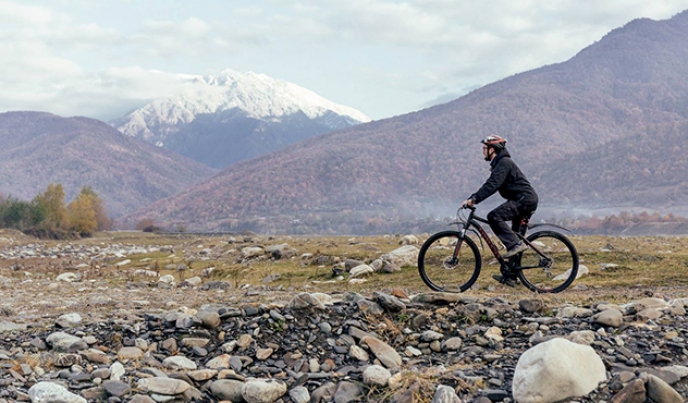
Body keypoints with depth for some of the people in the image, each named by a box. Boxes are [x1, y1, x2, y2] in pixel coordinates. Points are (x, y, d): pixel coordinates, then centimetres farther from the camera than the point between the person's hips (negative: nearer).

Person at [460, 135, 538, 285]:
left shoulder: (504, 163, -13)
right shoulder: (500, 163, 19)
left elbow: (491, 185, -25)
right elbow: (491, 185, 22)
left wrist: (473, 199, -30)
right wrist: (473, 199, 13)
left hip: (524, 199, -10)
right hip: (525, 201, 10)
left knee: (494, 216, -23)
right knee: (514, 238, 10)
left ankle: (516, 244, -22)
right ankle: (509, 276, 13)